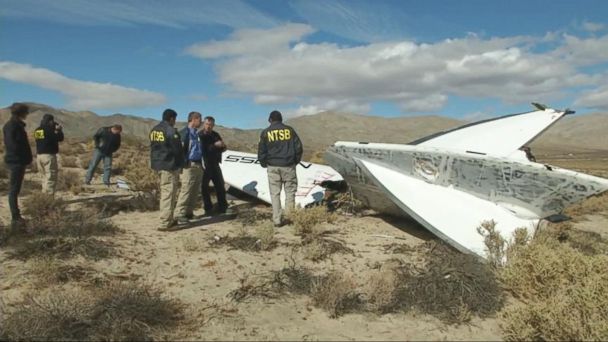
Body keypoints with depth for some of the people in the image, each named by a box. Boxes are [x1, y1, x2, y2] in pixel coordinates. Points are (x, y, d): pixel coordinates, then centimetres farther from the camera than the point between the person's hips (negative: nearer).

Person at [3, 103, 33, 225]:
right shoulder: (12, 125, -13)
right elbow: (13, 144, -21)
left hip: (18, 161, 10)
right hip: (15, 161, -10)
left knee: (15, 190, 13)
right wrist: (25, 157, -16)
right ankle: (15, 217, -1)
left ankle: (16, 216, 20)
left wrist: (26, 158, 11)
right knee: (14, 190, -5)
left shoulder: (17, 124, 15)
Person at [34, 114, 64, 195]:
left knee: (45, 177, 17)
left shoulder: (37, 130, 11)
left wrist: (55, 130, 16)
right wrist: (59, 130, 4)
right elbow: (60, 138, -11)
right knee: (51, 178, -5)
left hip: (39, 155, 8)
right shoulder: (49, 130, -13)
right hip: (49, 155, -8)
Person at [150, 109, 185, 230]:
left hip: (157, 164, 9)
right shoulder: (171, 131, -14)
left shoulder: (154, 130, 12)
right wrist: (180, 164, 0)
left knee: (165, 192, 16)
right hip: (169, 165, -9)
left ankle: (169, 220, 22)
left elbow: (153, 148, 17)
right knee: (168, 193, -6)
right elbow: (178, 150, -13)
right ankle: (165, 223, -7)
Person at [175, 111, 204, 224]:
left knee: (194, 192, 10)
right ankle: (180, 214, -10)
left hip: (198, 165, 9)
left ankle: (189, 212, 17)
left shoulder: (197, 133, 19)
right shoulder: (184, 132, -8)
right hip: (189, 166, -9)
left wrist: (202, 164, 18)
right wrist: (183, 164, -21)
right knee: (186, 190, -12)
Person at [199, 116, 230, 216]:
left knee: (220, 186, 9)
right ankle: (208, 209, 12)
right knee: (204, 187, 1)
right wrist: (215, 145, -27)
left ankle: (223, 207, 20)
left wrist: (222, 146, -11)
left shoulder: (216, 135, 10)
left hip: (215, 164, 5)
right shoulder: (199, 136, -9)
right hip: (204, 166, -5)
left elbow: (223, 148, 12)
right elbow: (202, 149, -23)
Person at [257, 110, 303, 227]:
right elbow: (298, 147, 3)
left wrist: (264, 164, 16)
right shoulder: (289, 130, 4)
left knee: (275, 193, 5)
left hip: (273, 166, 0)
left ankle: (277, 219, 3)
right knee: (290, 192, 8)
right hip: (288, 165, 0)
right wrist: (296, 161, 16)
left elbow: (261, 151, 1)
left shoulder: (266, 132, 2)